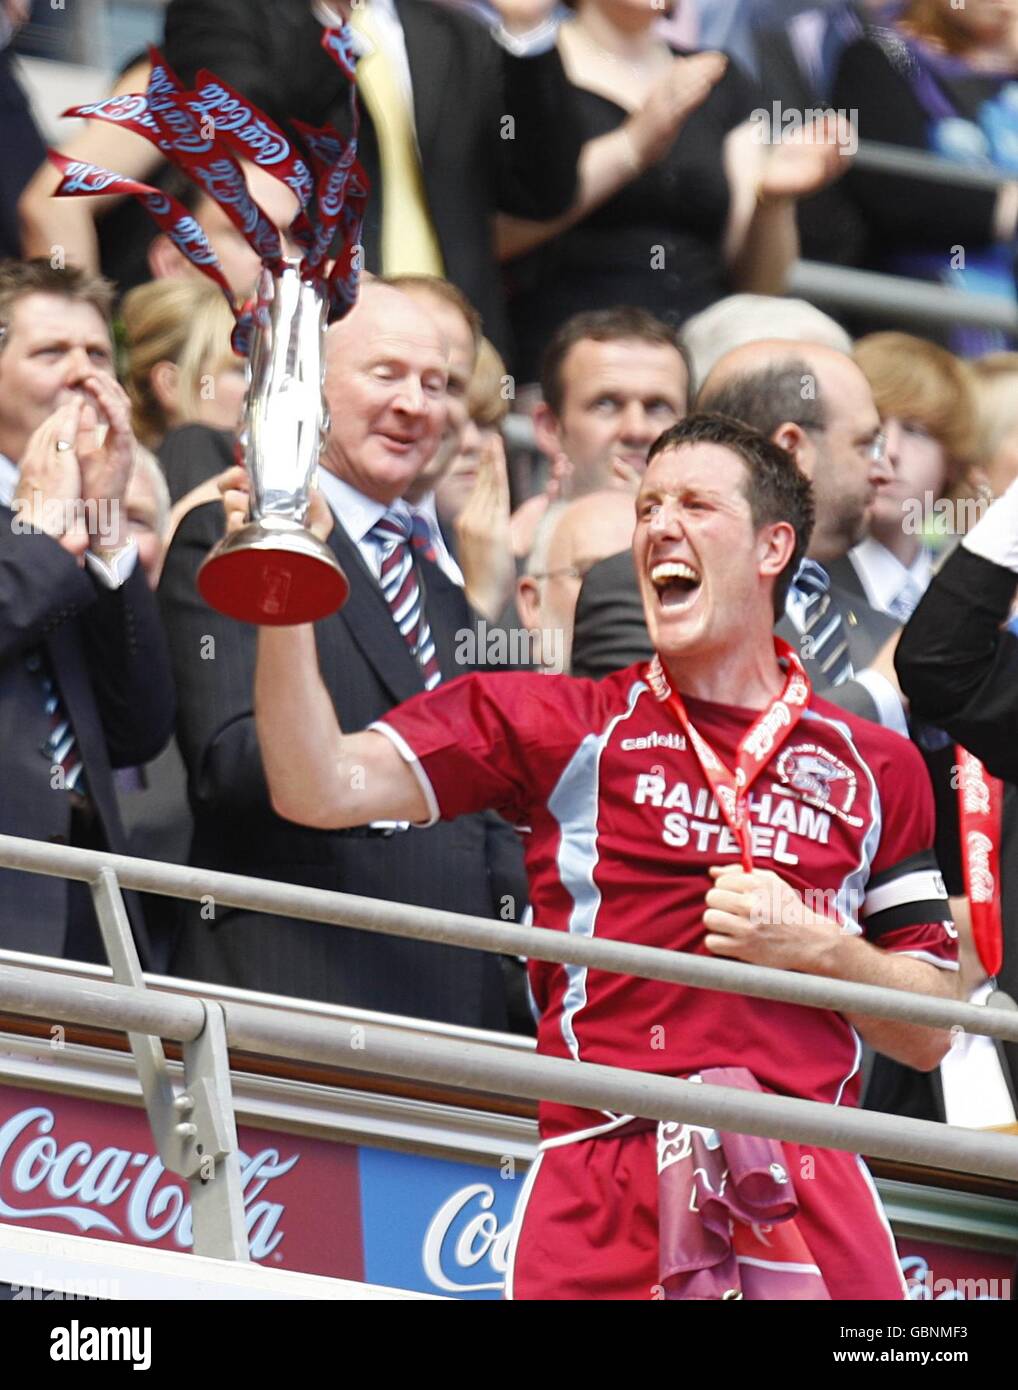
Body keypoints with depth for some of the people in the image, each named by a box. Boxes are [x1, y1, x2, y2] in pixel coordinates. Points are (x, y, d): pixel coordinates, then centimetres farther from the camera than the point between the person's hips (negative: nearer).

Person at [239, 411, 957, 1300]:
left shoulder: (875, 768, 16)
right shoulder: (560, 726, 13)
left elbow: (929, 1033, 17)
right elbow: (319, 789, 1)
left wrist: (816, 948, -2)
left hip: (812, 1190, 1)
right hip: (601, 1185, -1)